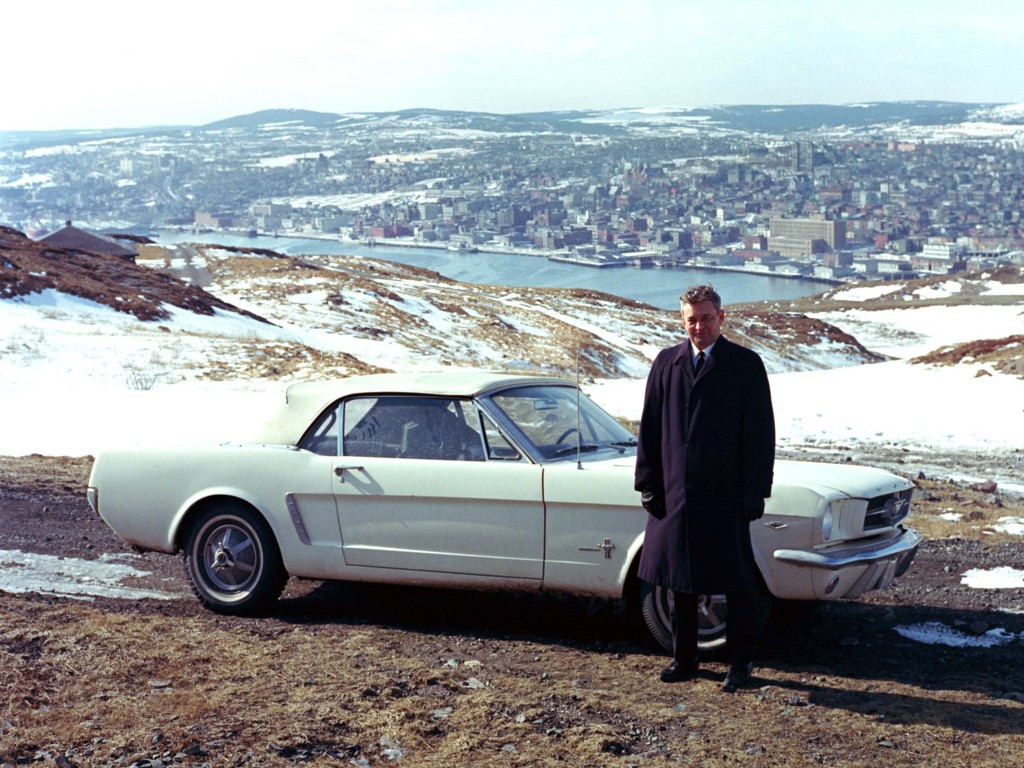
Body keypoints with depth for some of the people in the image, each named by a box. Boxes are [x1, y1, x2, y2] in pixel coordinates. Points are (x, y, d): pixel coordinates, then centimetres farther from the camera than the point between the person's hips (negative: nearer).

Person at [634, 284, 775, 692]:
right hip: (675, 492, 3)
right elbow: (649, 428, 8)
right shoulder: (666, 363, 7)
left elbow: (760, 432, -4)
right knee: (679, 580, 11)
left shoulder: (746, 364, -2)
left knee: (737, 581, 5)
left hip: (725, 494, -3)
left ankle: (740, 662, 18)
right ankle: (684, 659, 23)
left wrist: (755, 491, -9)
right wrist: (648, 483, 2)